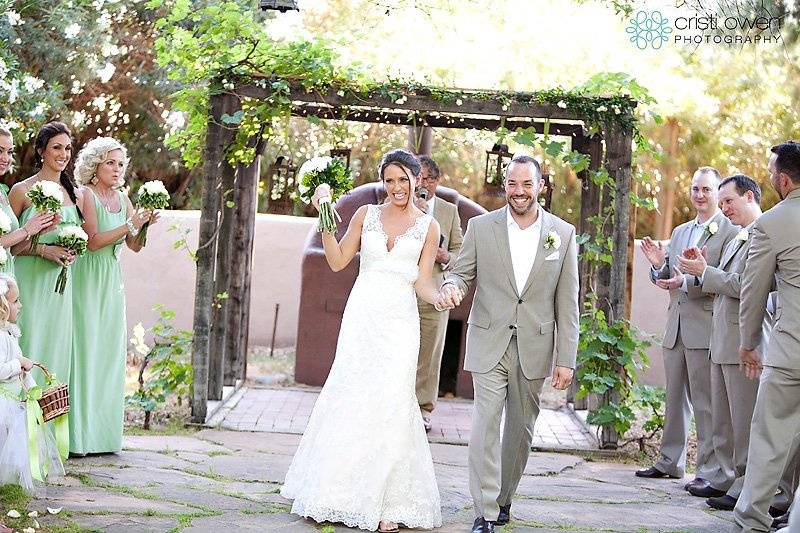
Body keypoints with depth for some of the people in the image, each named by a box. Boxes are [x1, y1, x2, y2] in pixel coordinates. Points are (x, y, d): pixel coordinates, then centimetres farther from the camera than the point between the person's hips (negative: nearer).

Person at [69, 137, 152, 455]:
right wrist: (130, 225, -17)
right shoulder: (85, 195, -7)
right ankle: (78, 436, -4)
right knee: (85, 351, -7)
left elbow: (135, 245, 11)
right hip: (87, 282, -7)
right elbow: (93, 241, -16)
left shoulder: (122, 199, 13)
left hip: (112, 284, 7)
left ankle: (103, 432, 12)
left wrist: (146, 223, -6)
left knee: (110, 353, 6)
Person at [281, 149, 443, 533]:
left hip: (400, 321, -1)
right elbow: (338, 261, 5)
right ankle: (337, 496, 14)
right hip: (362, 316, 1)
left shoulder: (428, 226, 6)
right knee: (349, 399, 2)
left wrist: (439, 297, -18)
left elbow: (422, 282, 3)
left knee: (390, 406, -5)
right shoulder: (366, 215, 9)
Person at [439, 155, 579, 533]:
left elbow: (567, 303, 1)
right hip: (489, 344, -1)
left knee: (520, 428, 12)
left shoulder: (563, 233, 1)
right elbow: (462, 273, 6)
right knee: (485, 427, -8)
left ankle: (503, 498, 30)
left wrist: (566, 359, -2)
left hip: (533, 348, 1)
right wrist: (451, 285, -20)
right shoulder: (481, 227, 0)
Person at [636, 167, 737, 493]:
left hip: (706, 329, -8)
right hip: (676, 327, 8)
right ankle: (670, 462, 26)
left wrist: (686, 281, -25)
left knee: (706, 404, -4)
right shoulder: (679, 232, 18)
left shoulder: (731, 232, -7)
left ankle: (710, 472, 2)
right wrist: (660, 265, -1)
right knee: (675, 398, 16)